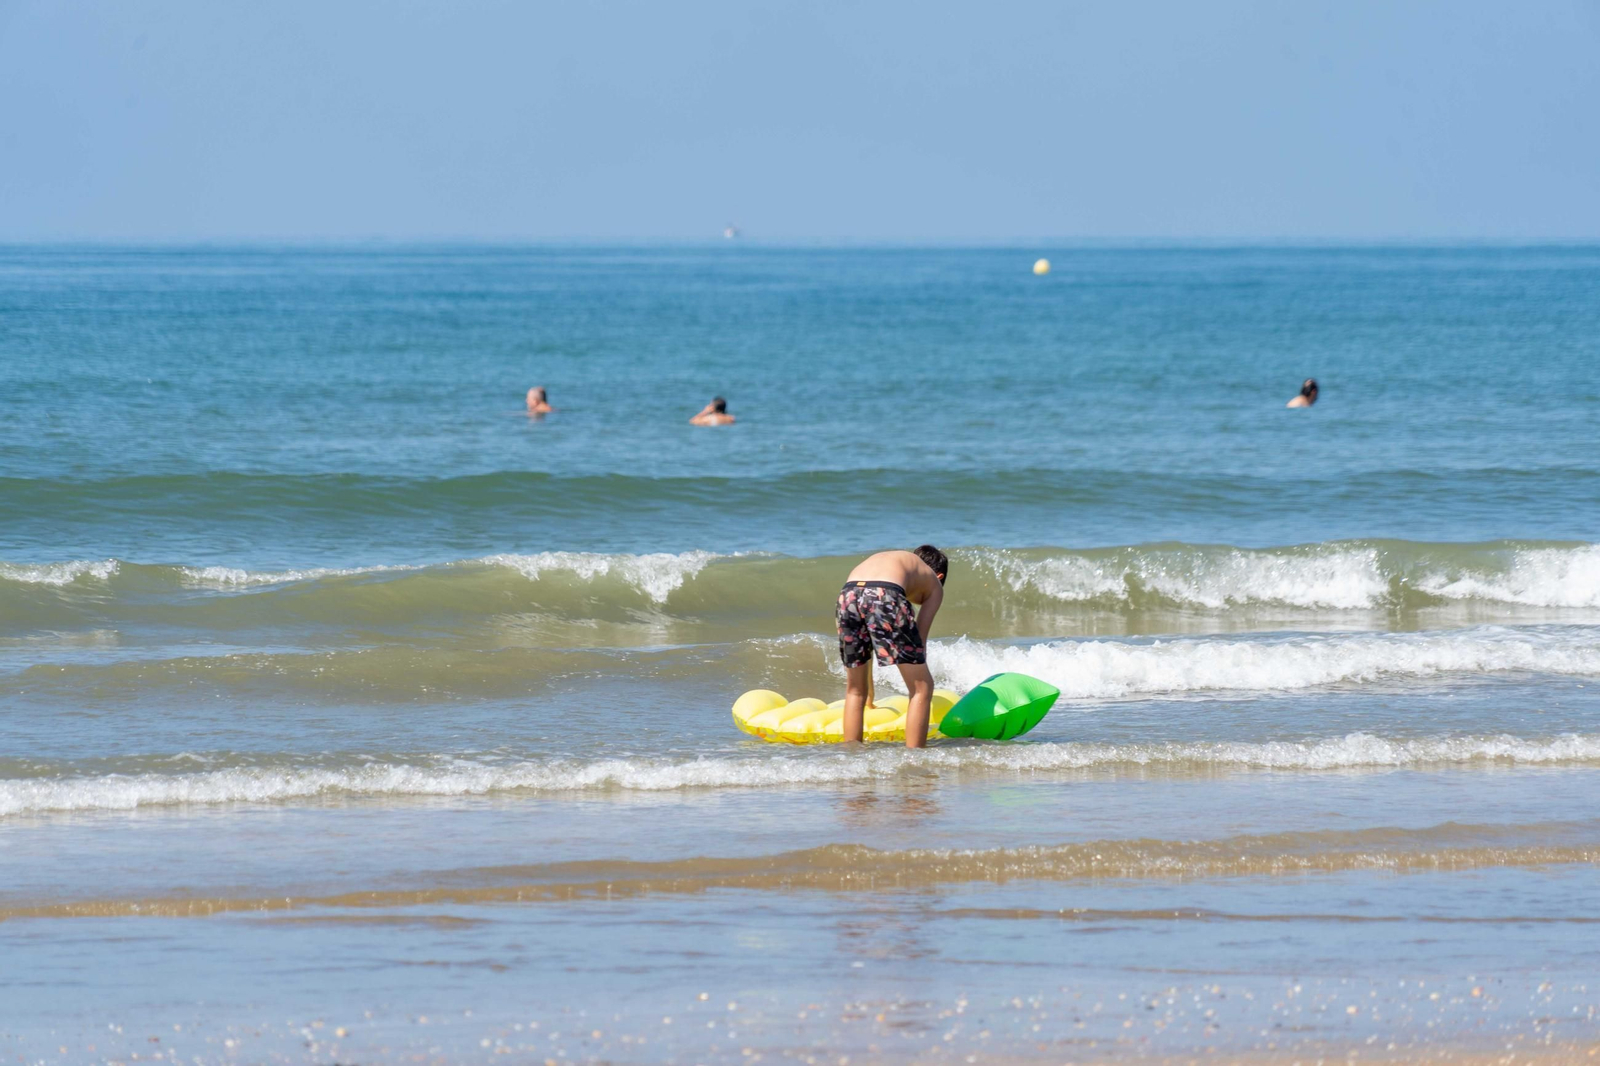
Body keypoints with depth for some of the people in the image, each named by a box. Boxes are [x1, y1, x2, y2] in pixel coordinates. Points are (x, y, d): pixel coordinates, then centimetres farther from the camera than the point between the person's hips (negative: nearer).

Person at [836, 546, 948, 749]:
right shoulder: (933, 583, 32)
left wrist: (869, 695, 51)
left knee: (855, 690, 24)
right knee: (922, 687, 9)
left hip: (848, 595, 5)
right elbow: (919, 638, 21)